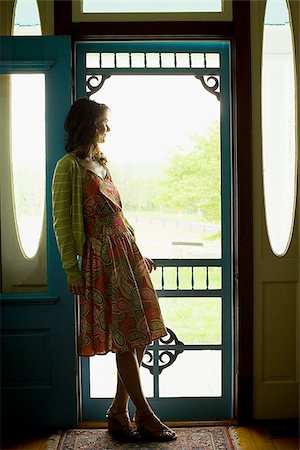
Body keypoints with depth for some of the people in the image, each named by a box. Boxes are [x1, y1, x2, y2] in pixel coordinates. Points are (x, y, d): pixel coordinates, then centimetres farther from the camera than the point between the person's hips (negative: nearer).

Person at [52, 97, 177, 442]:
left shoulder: (101, 163, 19)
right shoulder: (69, 166, -5)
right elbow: (61, 222, -8)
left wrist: (138, 254, 21)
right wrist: (72, 270, -12)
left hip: (127, 252, 8)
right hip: (102, 258, -8)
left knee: (138, 335, 6)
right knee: (125, 338, -3)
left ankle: (118, 413, 17)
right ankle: (145, 416, 9)